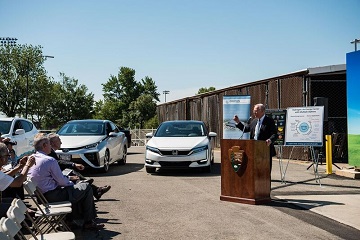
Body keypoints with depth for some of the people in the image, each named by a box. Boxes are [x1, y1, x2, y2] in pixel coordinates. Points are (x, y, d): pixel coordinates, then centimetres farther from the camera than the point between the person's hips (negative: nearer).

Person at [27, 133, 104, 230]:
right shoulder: (50, 160, -21)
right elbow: (61, 181, -14)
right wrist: (72, 183, 7)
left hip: (41, 196, 9)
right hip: (52, 196, -9)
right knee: (86, 188, 1)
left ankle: (77, 218, 32)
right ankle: (88, 222, 9)